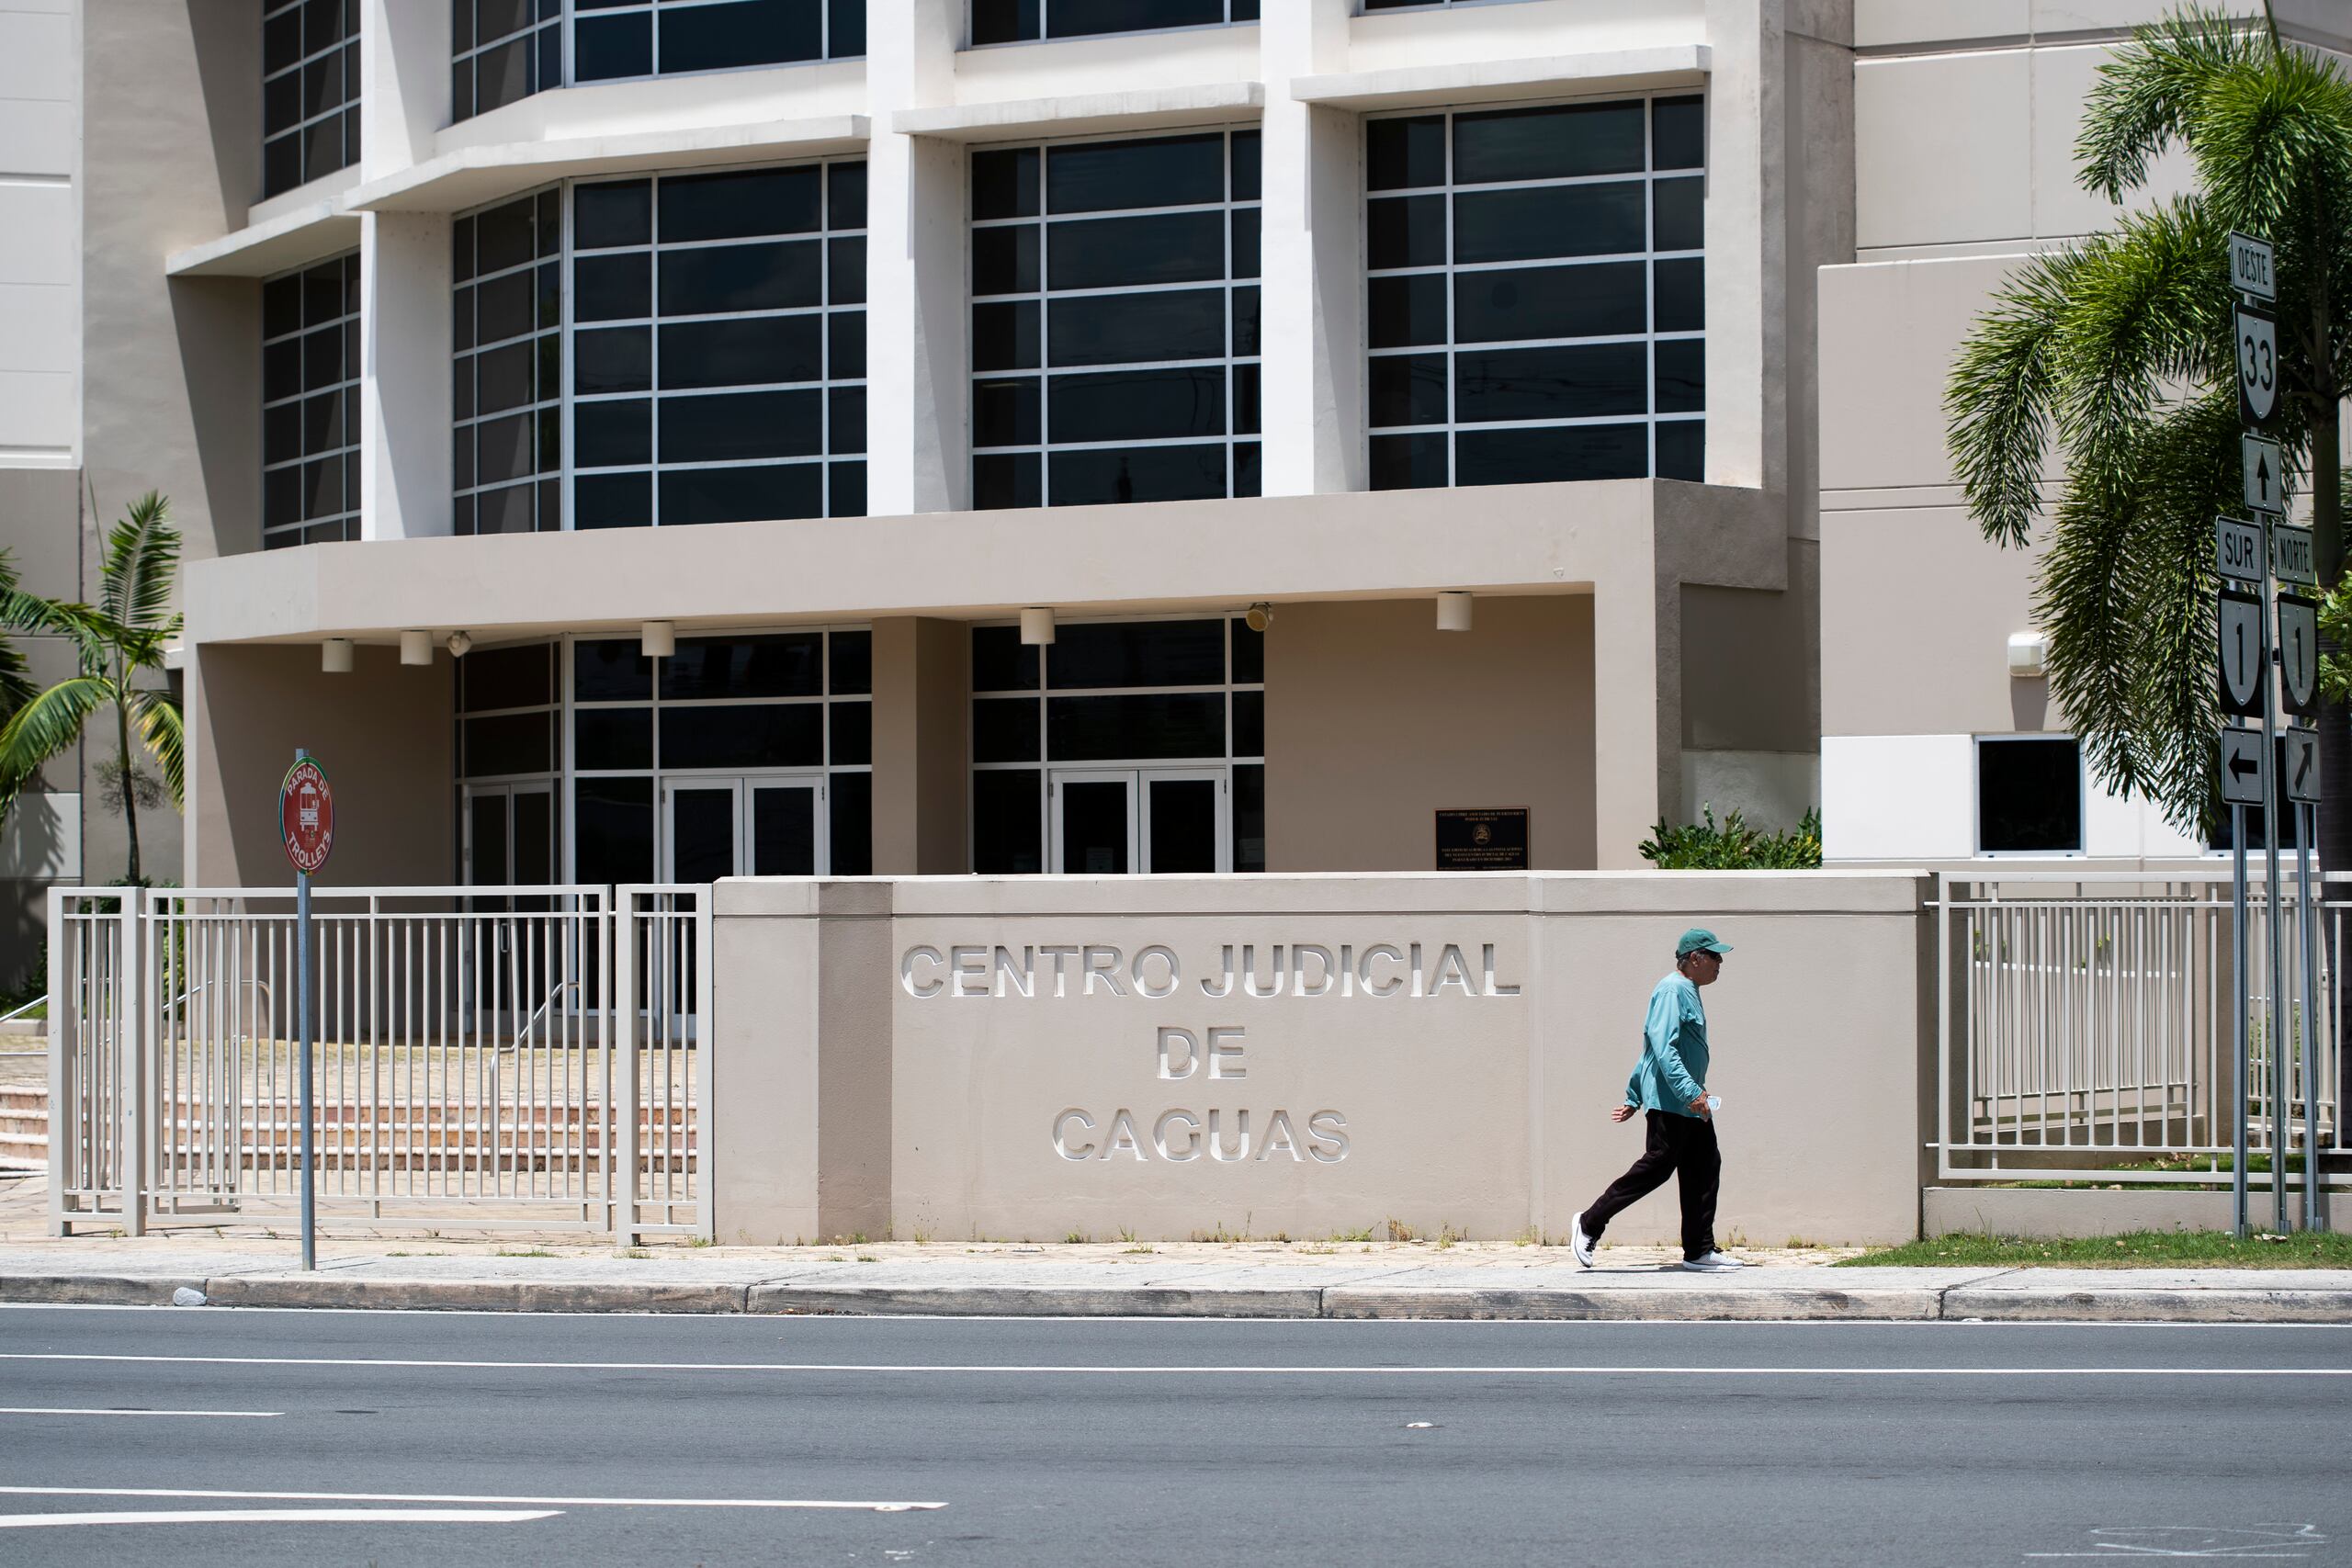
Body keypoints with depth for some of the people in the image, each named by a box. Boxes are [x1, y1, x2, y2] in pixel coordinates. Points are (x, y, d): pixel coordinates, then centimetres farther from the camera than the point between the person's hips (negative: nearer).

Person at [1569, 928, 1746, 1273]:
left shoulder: (1689, 994, 21)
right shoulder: (1672, 990, -13)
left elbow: (1651, 1050, 25)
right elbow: (1663, 1048, -24)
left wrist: (1634, 1098, 26)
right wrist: (1691, 1092, -31)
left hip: (1692, 1103, 11)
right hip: (1669, 1101, -11)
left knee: (1704, 1169, 6)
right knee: (1657, 1166, -10)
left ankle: (1700, 1252, 9)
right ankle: (1589, 1224, -2)